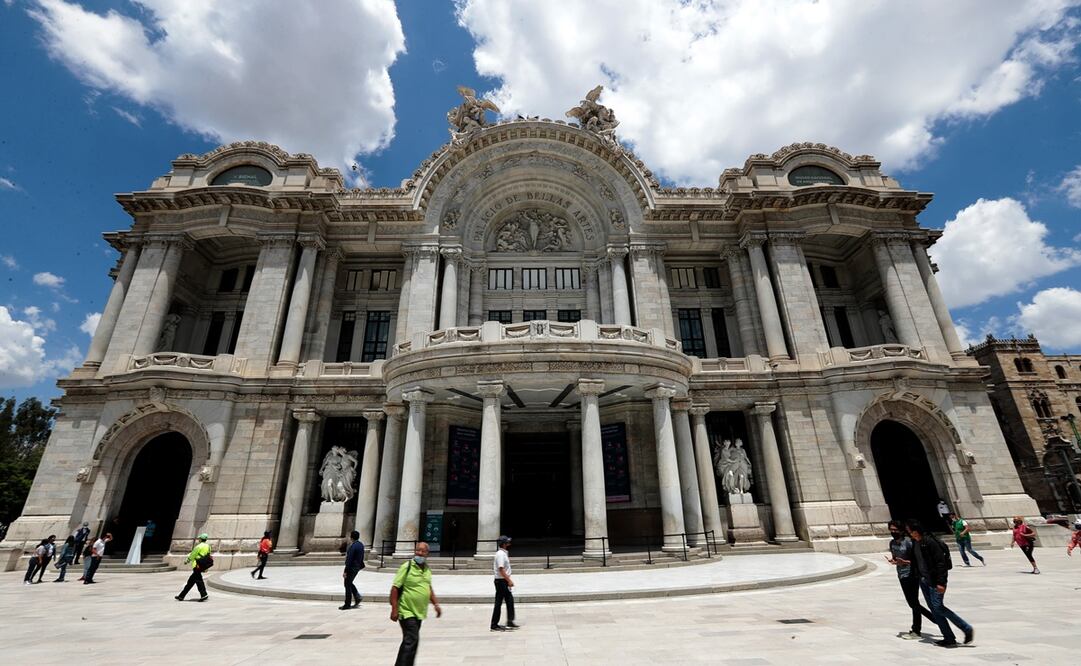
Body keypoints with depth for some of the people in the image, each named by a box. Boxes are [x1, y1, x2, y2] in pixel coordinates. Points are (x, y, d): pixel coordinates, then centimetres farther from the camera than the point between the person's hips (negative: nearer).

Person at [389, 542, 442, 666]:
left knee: (408, 641, 18)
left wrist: (435, 604, 11)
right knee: (412, 640, -12)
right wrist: (394, 608, -20)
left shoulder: (427, 569, 7)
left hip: (419, 612, 7)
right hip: (407, 612, -7)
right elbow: (395, 588, -15)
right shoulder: (407, 567, -15)